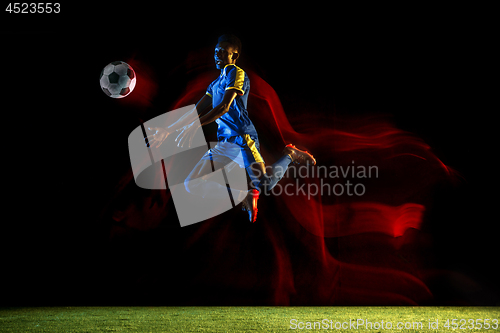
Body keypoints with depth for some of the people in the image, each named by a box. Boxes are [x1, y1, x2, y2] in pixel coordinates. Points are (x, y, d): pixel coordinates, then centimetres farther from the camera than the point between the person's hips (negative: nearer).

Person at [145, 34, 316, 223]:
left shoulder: (236, 73, -2)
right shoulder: (215, 84, 23)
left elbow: (224, 106, -16)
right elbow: (196, 111, 22)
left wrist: (195, 126, -26)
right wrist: (167, 131, 15)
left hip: (242, 137, -8)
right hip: (223, 142, 8)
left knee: (265, 185, -19)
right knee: (191, 185, -3)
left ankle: (289, 154, 10)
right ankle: (243, 196, -1)